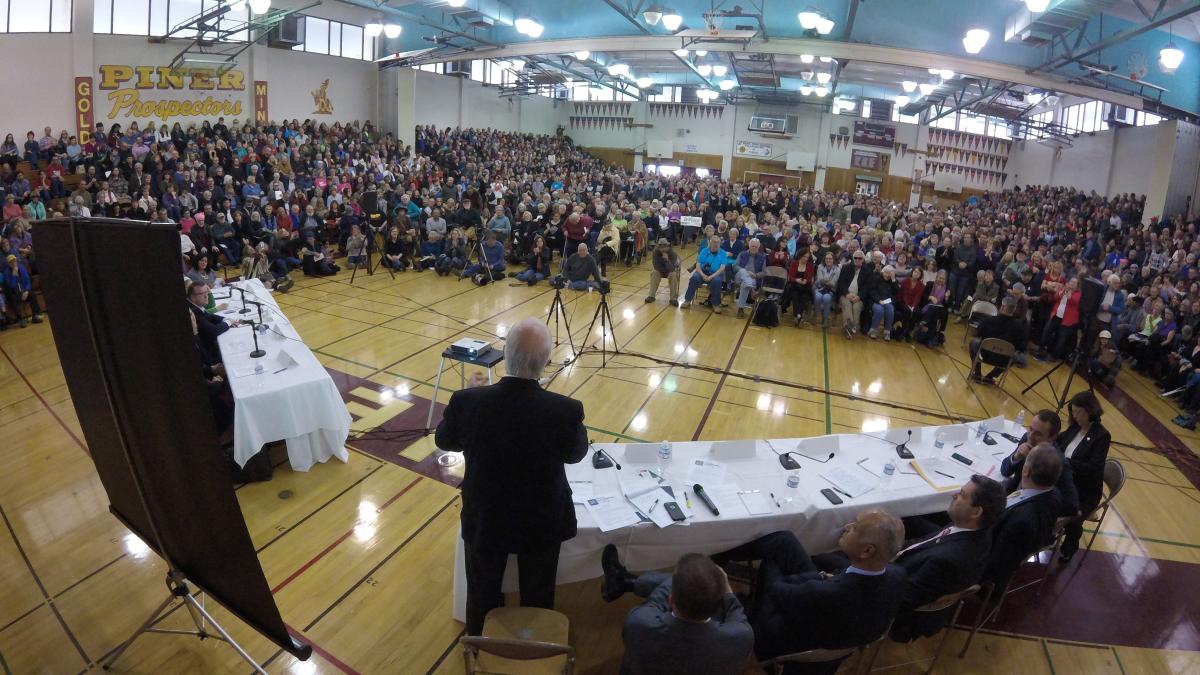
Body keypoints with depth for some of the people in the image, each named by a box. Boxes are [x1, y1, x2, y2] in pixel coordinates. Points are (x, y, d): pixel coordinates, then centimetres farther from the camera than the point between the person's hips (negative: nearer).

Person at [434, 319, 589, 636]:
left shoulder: (468, 401, -26)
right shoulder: (566, 410, -30)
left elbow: (445, 440, -3)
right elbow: (576, 453, -7)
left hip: (484, 519, 1)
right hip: (542, 522, -1)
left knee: (482, 595, 28)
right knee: (537, 597, 27)